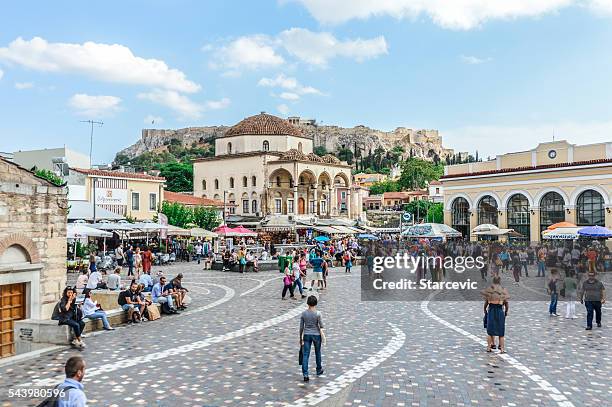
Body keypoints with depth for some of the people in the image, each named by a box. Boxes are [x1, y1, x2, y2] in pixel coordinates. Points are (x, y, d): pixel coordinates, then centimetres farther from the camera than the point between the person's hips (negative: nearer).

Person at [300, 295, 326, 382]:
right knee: (317, 353, 19)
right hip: (316, 335, -1)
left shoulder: (303, 313, -3)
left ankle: (305, 375, -6)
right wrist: (323, 338, -3)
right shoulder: (318, 314, -11)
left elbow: (301, 327, 2)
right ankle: (319, 370, 37)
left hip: (307, 335, 1)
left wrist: (300, 338, 11)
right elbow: (321, 327, -11)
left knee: (305, 355, 2)